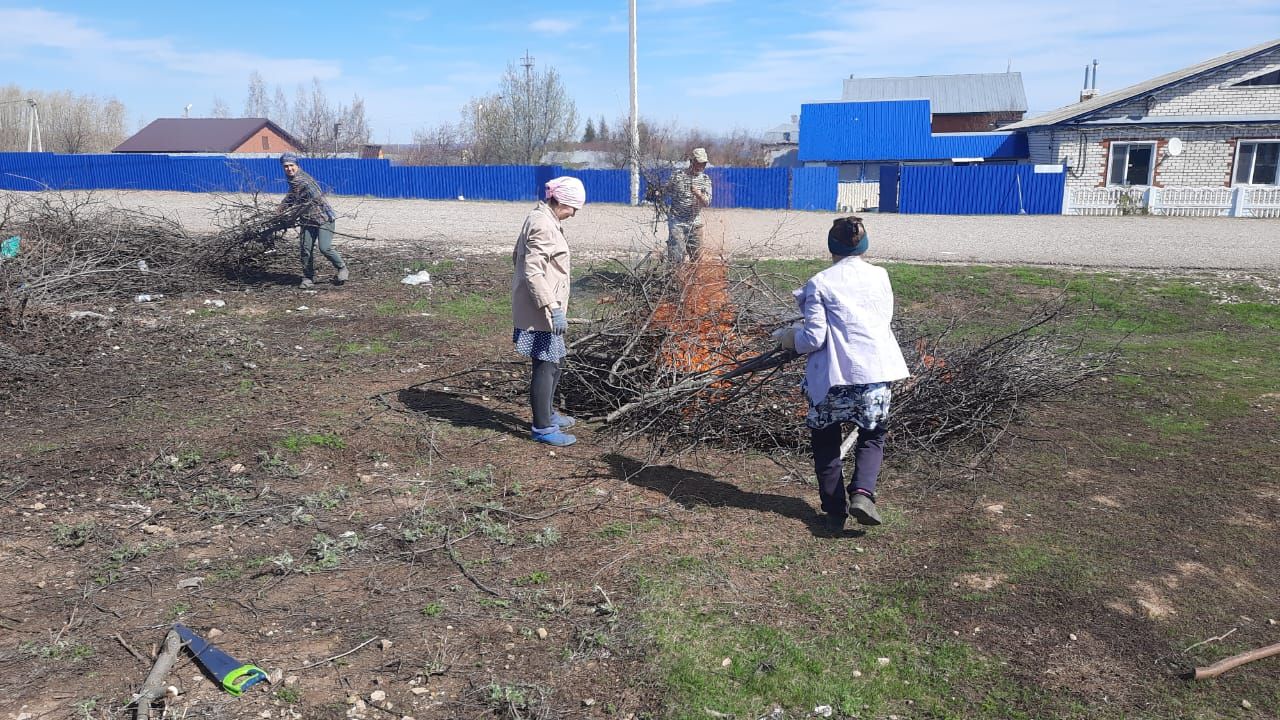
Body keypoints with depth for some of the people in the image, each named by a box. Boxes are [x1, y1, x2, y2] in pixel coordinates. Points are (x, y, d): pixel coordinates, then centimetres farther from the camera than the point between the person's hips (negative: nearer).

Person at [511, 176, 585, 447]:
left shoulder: (541, 218, 12)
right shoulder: (543, 225, -19)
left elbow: (517, 256, 22)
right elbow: (533, 272, -26)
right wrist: (553, 308, -28)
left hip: (544, 308, 10)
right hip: (541, 310, -10)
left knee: (553, 362, 21)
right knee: (546, 365, -3)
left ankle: (547, 413, 35)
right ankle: (542, 428, 6)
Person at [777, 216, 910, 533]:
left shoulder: (819, 283, -5)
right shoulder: (880, 276, 7)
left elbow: (814, 338, -8)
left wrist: (790, 338, 11)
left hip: (832, 377, -2)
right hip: (876, 373, 3)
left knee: (826, 445, 16)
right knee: (872, 437, 21)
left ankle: (835, 512, 17)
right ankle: (862, 493, -1)